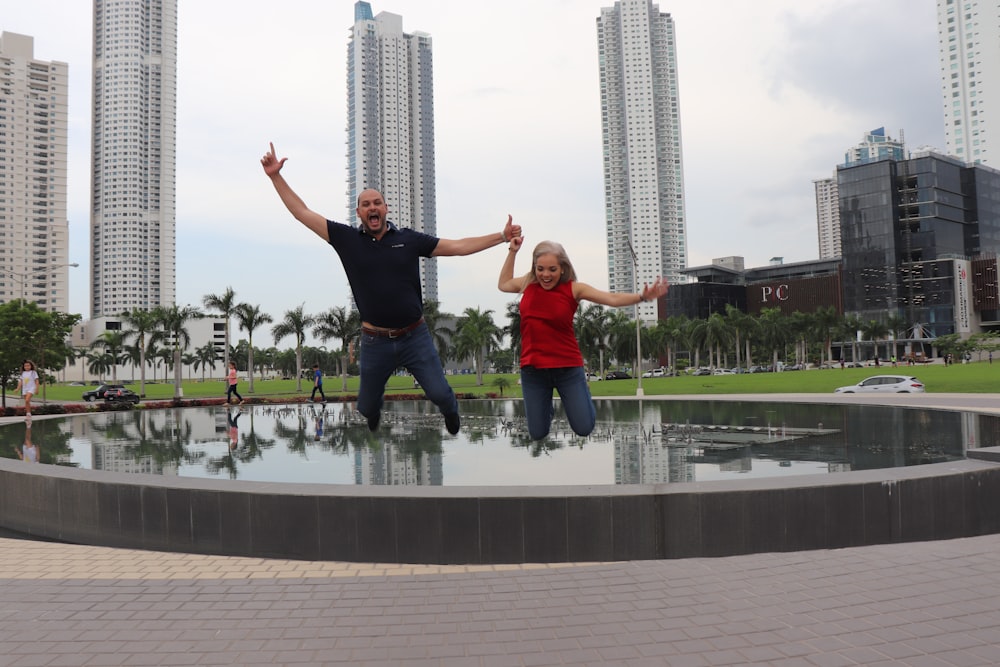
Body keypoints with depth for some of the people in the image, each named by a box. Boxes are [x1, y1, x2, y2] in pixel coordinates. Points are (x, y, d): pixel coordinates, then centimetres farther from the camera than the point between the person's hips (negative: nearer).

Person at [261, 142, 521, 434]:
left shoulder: (409, 238, -1)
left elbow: (458, 246, -1)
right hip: (375, 341, 1)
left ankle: (452, 415, 38)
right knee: (367, 407, 14)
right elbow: (302, 213, -1)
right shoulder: (347, 239, -2)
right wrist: (276, 176, -7)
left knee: (440, 394, -1)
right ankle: (375, 423, 54)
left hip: (415, 336, 0)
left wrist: (502, 236, -7)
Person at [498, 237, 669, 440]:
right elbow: (503, 284, 22)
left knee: (584, 429, 1)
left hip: (568, 367, -2)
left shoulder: (573, 289, -8)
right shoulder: (528, 284, 1)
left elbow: (613, 299, -15)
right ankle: (546, 403, 43)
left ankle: (581, 394, 35)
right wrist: (512, 252, 16)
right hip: (532, 368, 2)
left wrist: (642, 296, -30)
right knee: (538, 434, 8)